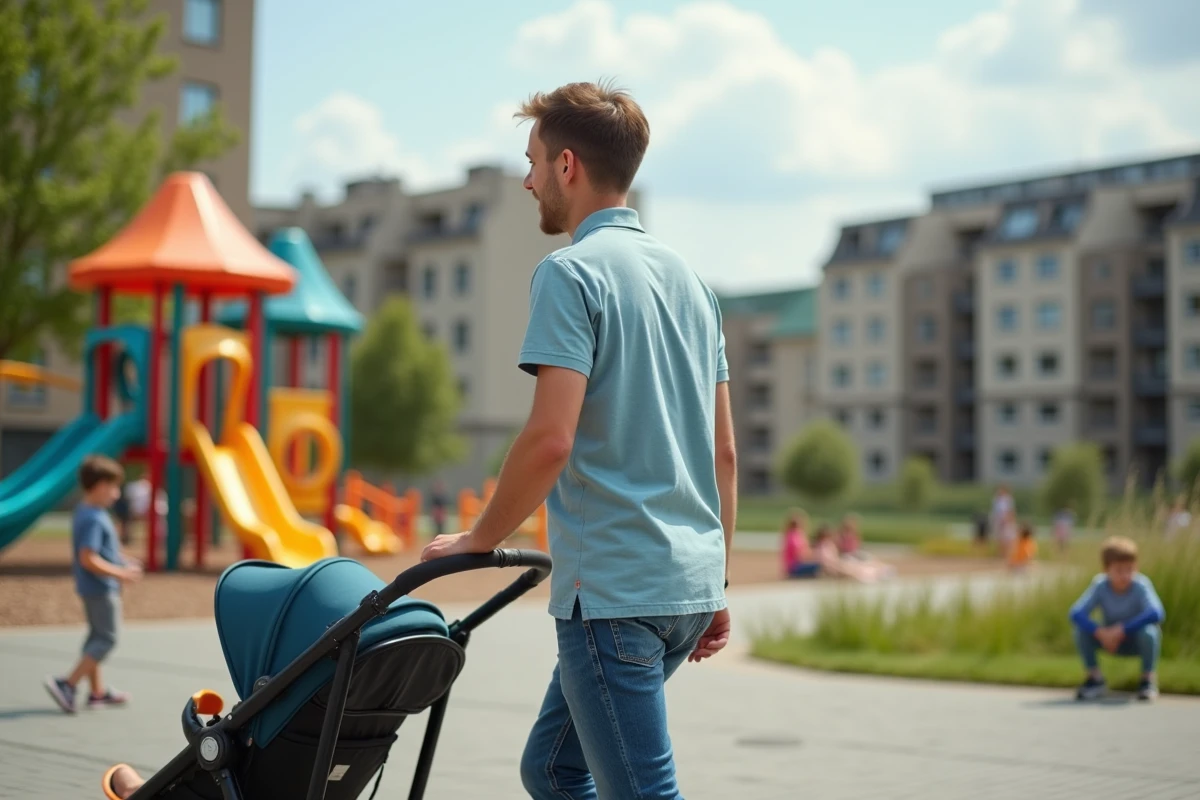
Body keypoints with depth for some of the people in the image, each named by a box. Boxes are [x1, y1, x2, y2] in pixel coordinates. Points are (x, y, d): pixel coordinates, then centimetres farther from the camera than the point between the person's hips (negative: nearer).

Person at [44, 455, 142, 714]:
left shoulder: (86, 512, 9)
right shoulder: (93, 519, -22)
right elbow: (88, 559, -27)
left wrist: (122, 560, 13)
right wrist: (120, 573, -23)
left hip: (91, 588, 10)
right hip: (101, 589, -10)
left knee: (97, 637, 17)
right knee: (106, 639, -4)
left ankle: (97, 691, 25)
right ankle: (67, 684, -7)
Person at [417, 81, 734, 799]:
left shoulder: (572, 271, -10)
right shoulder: (688, 276, 15)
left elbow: (551, 439, -20)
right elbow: (723, 451, 16)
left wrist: (477, 542, -6)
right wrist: (717, 586, 21)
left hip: (613, 589, -9)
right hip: (691, 581, 9)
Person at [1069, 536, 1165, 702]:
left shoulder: (1141, 585, -25)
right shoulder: (1100, 585, -19)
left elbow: (1157, 613, -40)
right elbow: (1076, 613, -26)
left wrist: (1122, 629, -39)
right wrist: (1100, 632, -40)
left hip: (1138, 641, -2)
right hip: (1111, 638, 2)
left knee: (1149, 631, -35)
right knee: (1081, 630, -23)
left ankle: (1148, 680, -10)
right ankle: (1095, 679, -2)